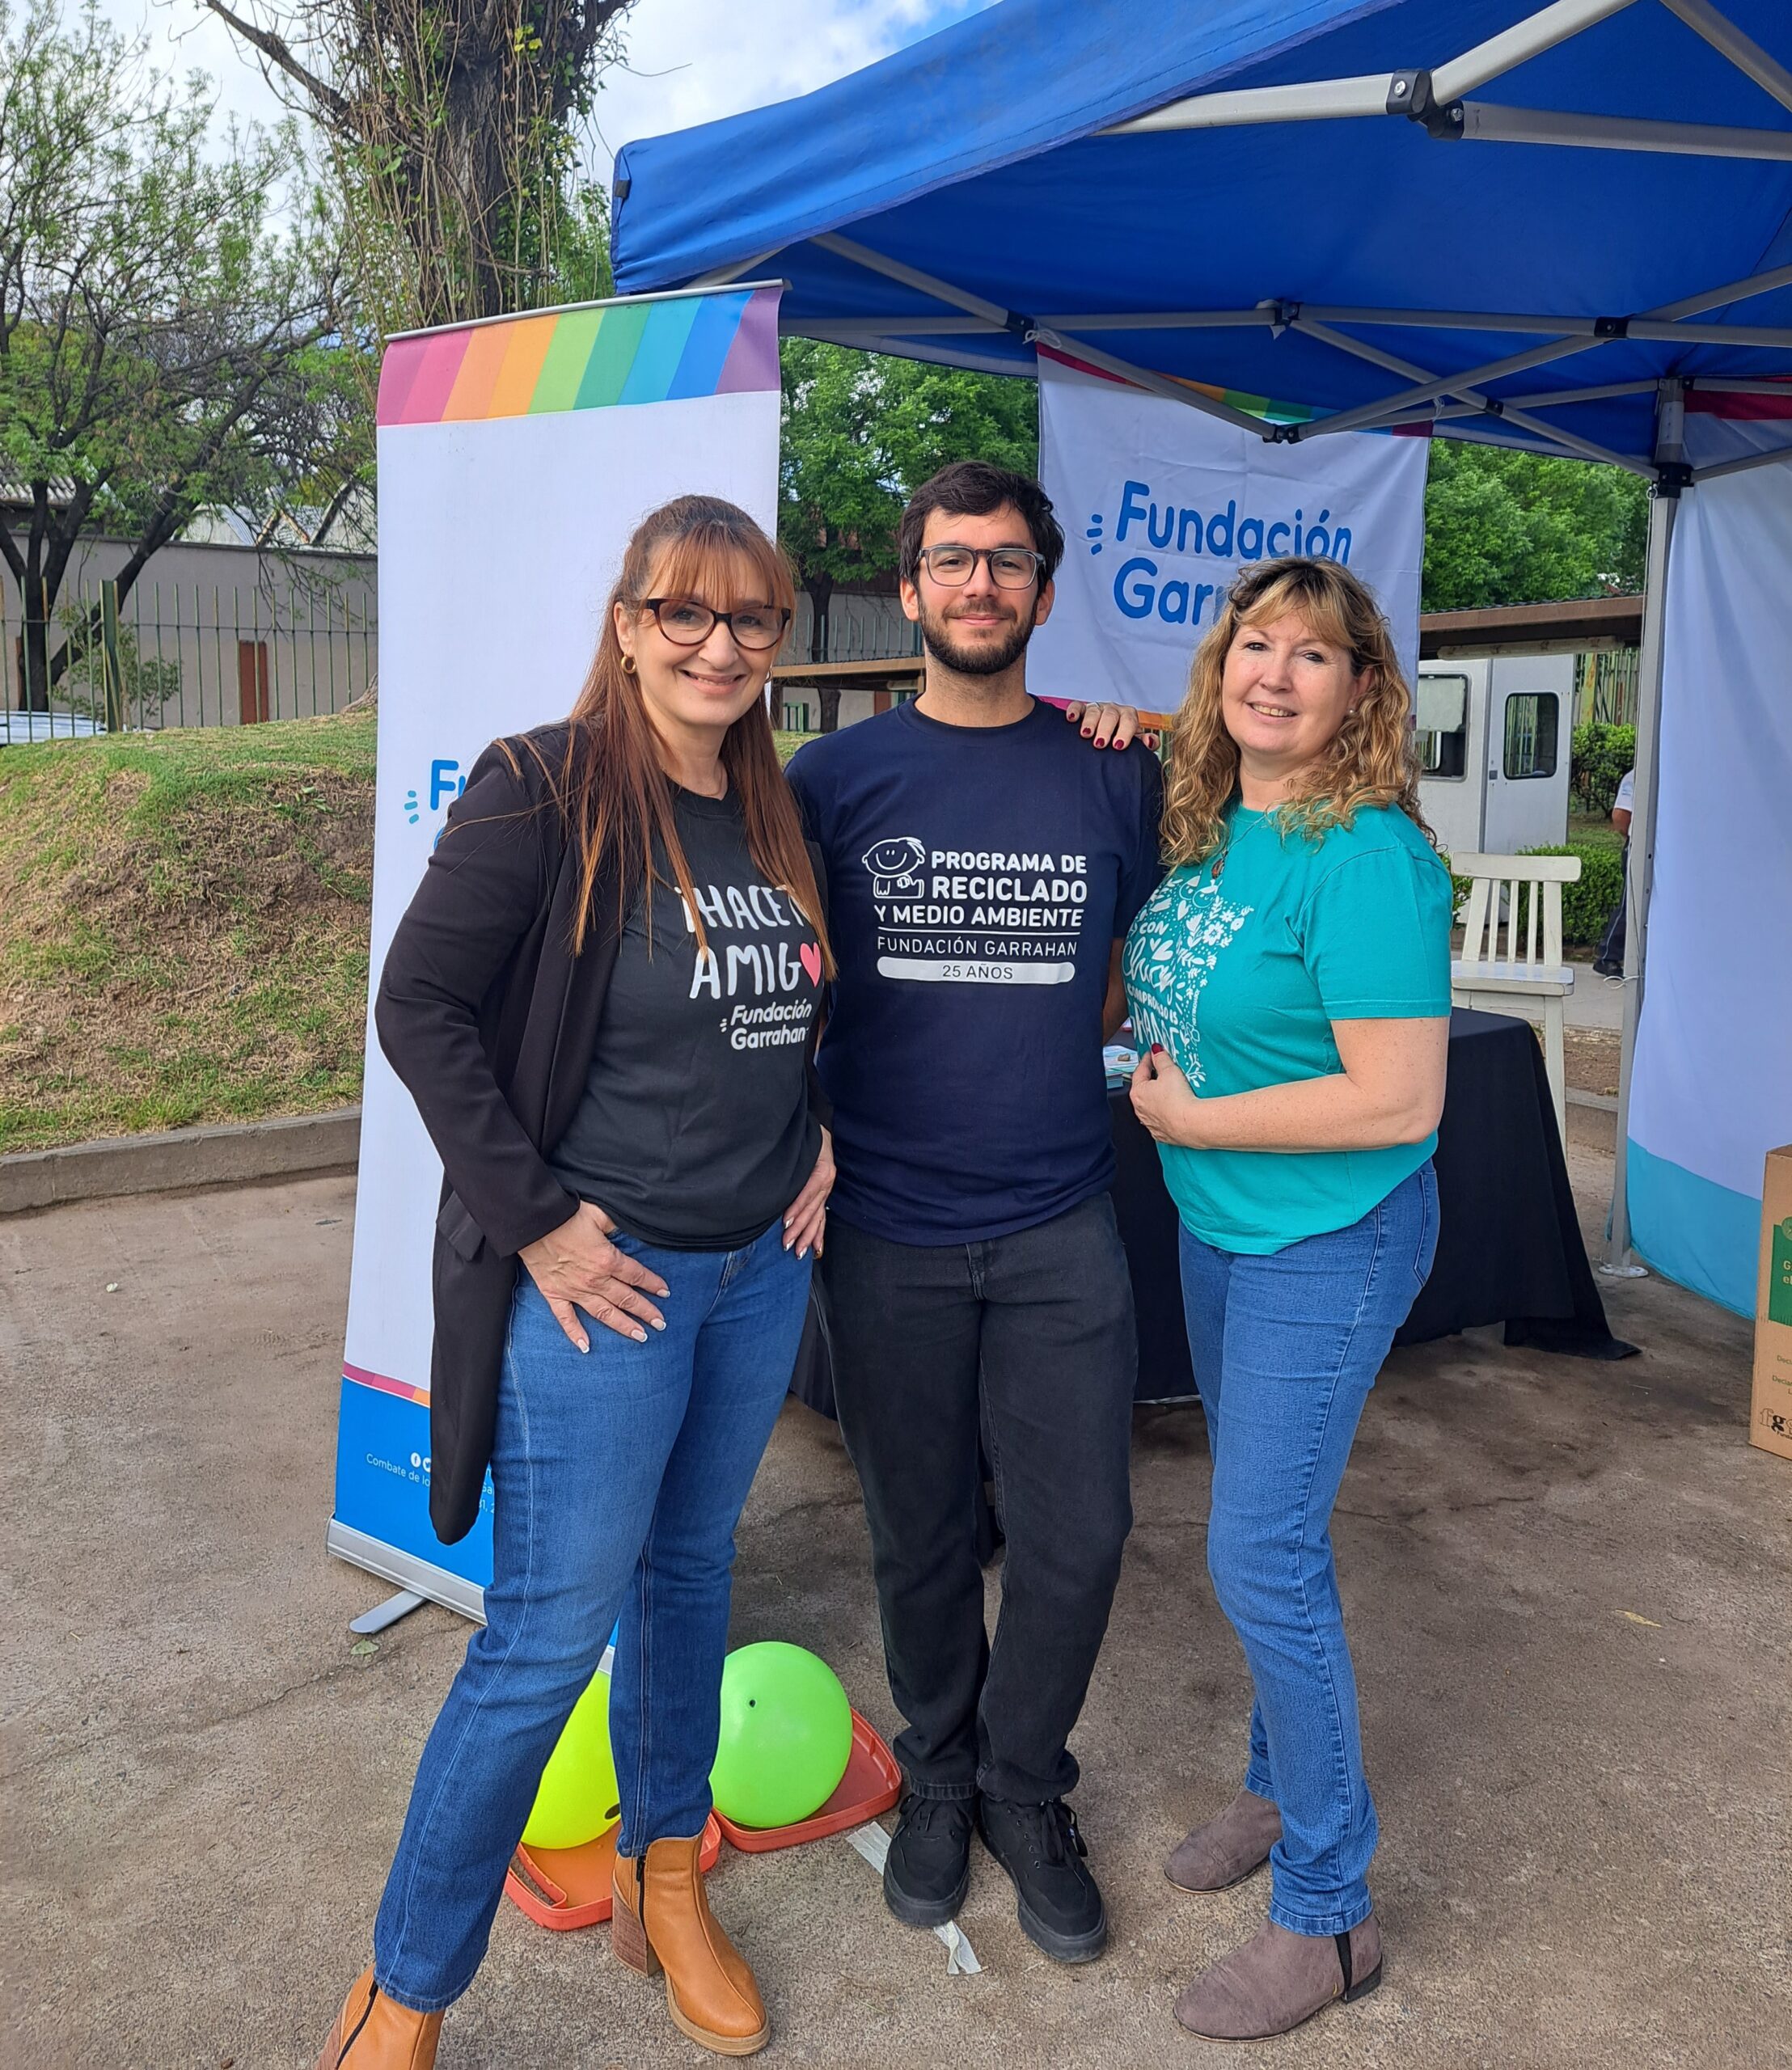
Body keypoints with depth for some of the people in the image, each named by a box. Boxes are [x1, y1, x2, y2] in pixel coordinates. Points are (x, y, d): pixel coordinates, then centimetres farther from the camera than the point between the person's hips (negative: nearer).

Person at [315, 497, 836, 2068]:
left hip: (760, 1272, 7)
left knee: (692, 1571, 20)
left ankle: (666, 1886, 42)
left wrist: (818, 1132, 7)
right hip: (600, 1283, -6)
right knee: (548, 1634, 0)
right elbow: (420, 1007, -14)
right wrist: (537, 1216, -17)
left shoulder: (780, 815, 7)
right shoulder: (544, 791, -13)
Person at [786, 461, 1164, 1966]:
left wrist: (1065, 1046, 0)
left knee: (1078, 1531, 5)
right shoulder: (835, 775, 0)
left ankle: (1025, 1786, 31)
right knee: (921, 1533, 13)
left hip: (1060, 1225, 1)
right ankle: (941, 1775, 38)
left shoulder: (1115, 778, 3)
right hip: (886, 1225, 0)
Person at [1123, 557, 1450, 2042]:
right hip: (1219, 1228, 8)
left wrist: (1193, 1120, -17)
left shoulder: (1366, 860, -22)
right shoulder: (1206, 832, 3)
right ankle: (1283, 1786, 42)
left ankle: (1329, 1915, 16)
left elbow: (1399, 1100, -26)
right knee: (1266, 1529, 20)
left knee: (1262, 1557, -3)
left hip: (1330, 1245, -8)